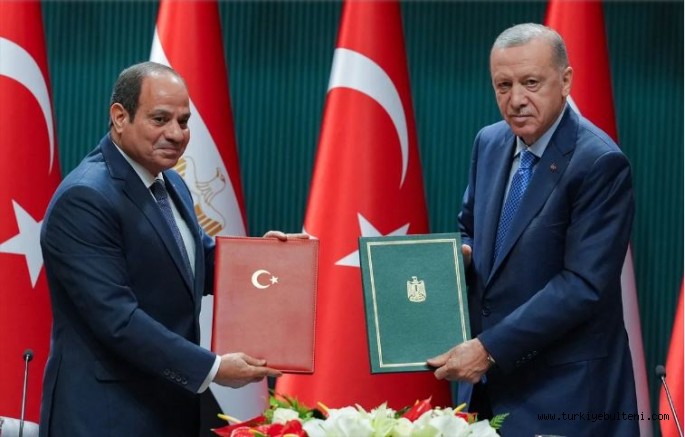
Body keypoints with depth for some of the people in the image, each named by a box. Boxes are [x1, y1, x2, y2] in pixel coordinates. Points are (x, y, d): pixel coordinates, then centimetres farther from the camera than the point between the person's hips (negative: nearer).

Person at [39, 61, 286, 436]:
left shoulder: (170, 183, 10)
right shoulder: (84, 199, -18)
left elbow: (198, 262, 24)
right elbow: (116, 317, -24)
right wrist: (212, 368, -22)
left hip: (172, 404, 8)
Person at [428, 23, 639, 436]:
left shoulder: (600, 164, -17)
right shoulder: (490, 143, 6)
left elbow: (584, 285, -21)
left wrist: (490, 347, -22)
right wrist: (460, 255, -3)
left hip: (564, 390, -6)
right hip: (495, 380, 7)